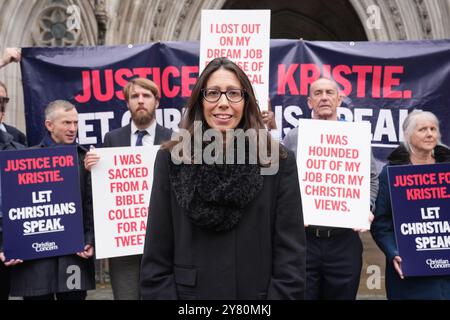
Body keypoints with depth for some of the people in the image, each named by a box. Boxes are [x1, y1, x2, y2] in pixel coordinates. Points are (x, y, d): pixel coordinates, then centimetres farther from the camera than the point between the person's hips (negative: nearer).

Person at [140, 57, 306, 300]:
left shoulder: (278, 161, -6)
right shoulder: (171, 160, -3)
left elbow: (291, 254, -7)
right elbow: (157, 256, -3)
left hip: (257, 293, 0)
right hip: (189, 293, 1)